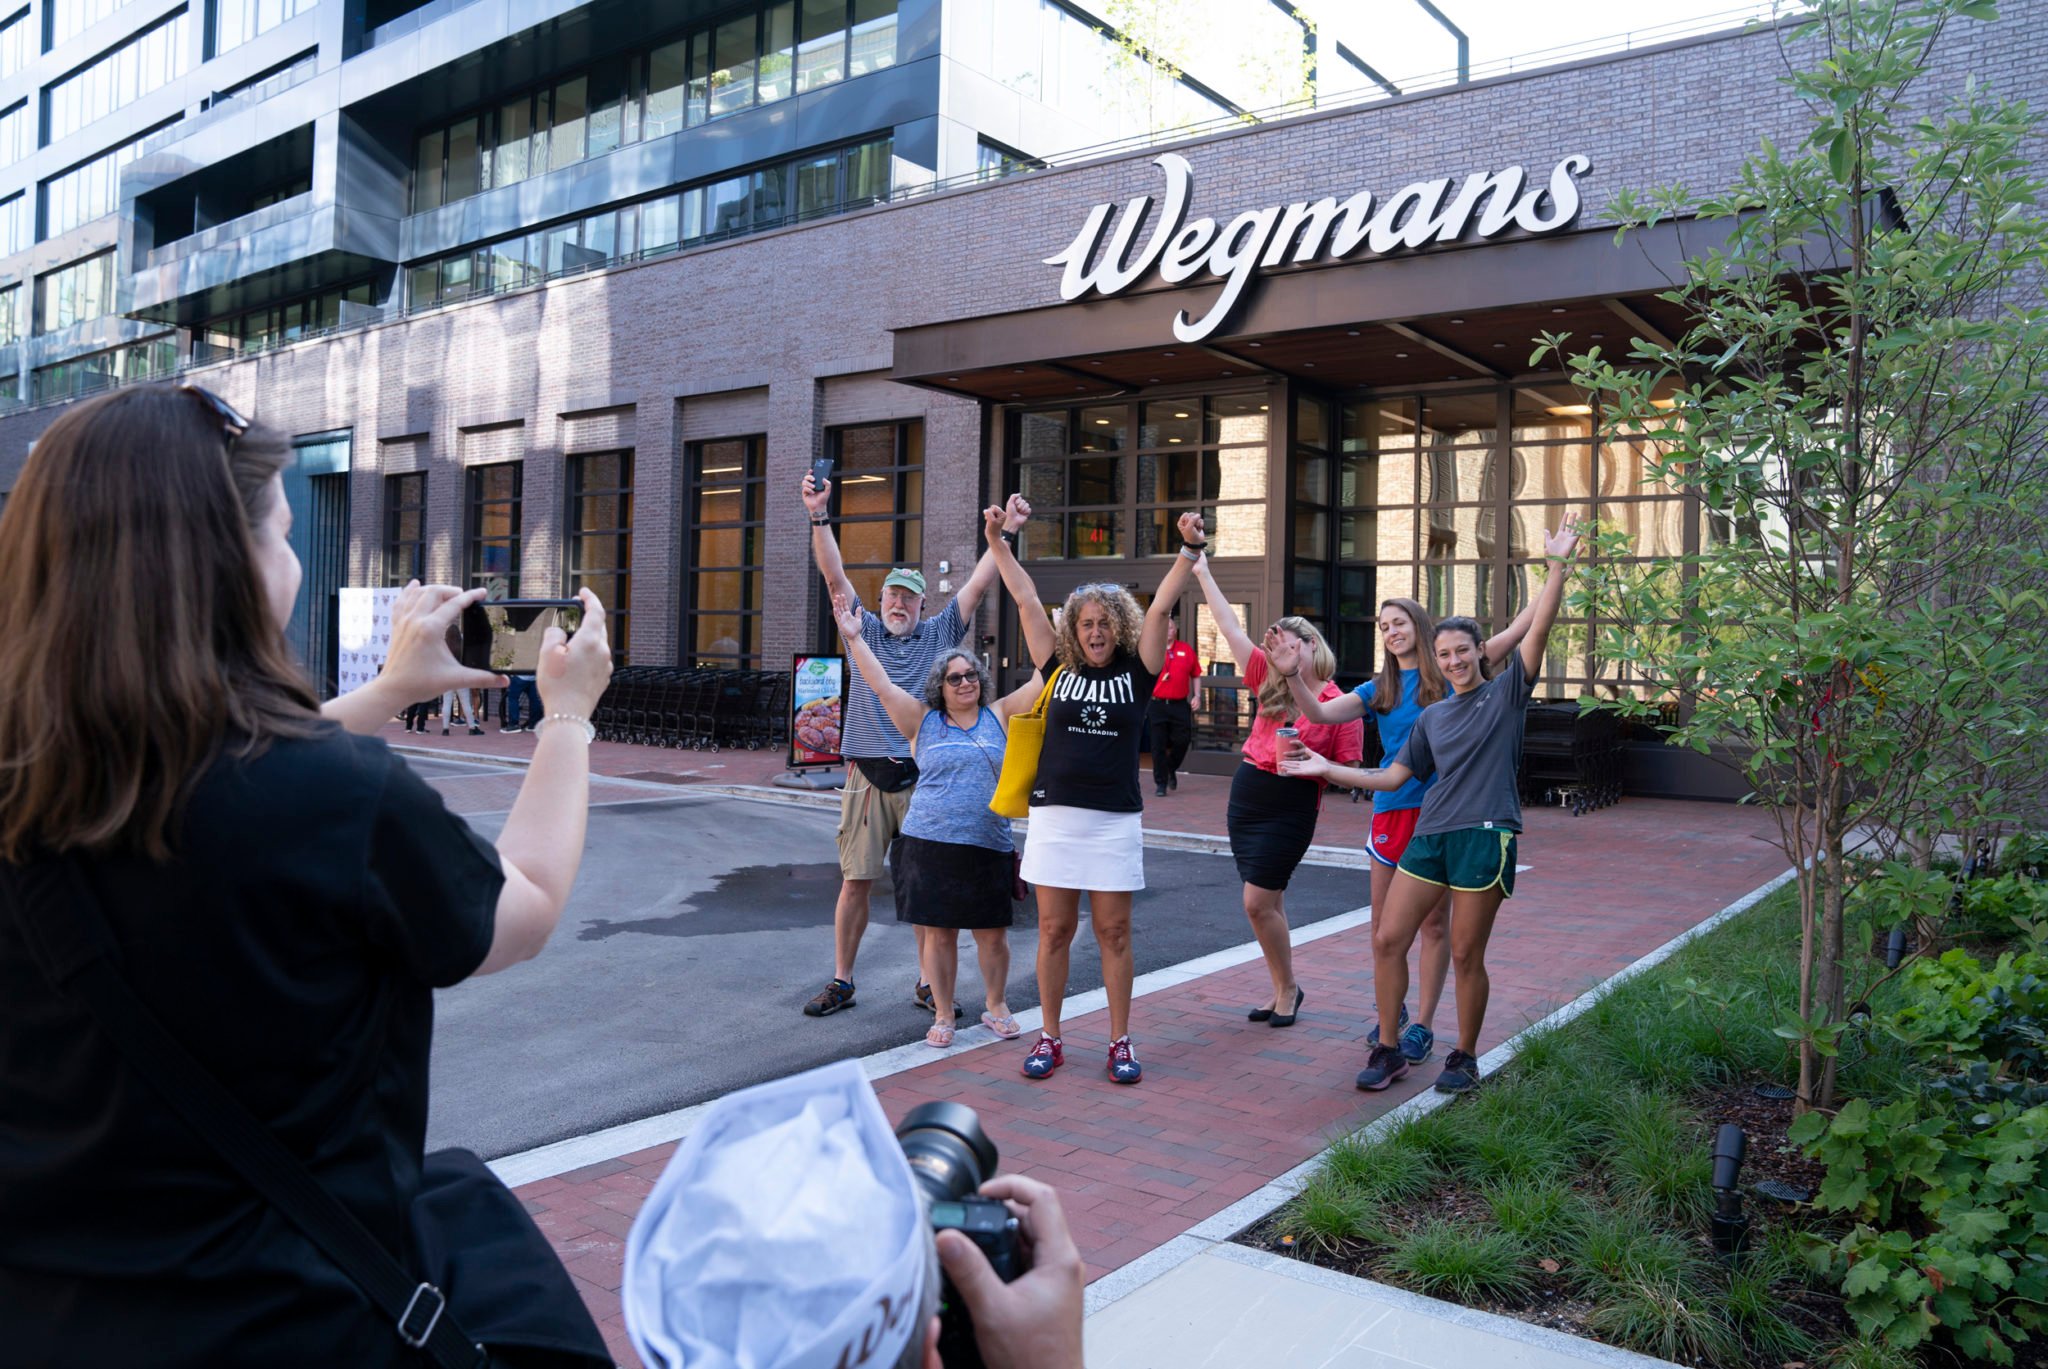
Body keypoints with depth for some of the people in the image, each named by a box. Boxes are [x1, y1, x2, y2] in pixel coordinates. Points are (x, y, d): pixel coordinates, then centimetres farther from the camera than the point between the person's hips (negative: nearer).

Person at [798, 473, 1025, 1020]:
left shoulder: (940, 633, 10)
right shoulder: (865, 629, 11)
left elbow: (978, 584, 5)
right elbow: (835, 577, 2)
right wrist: (818, 516, -7)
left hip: (924, 777, 0)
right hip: (868, 775, 0)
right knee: (855, 882, 4)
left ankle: (929, 984, 15)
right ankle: (840, 981, 15)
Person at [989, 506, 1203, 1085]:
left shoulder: (1136, 674, 4)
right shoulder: (1059, 669, 6)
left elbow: (1161, 606, -4)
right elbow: (1026, 598, 4)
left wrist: (1190, 549, -13)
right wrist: (1000, 539, 1)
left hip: (1116, 820, -1)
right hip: (1055, 815, 1)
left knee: (1114, 932, 5)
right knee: (1054, 930, 6)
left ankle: (1120, 1043, 15)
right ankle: (1049, 1039, 17)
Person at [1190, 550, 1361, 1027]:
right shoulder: (1269, 682, 4)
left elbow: (1349, 773, -6)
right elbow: (1231, 628, 5)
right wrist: (1202, 573, 6)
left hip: (1291, 808, -6)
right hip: (1246, 796, 6)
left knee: (1258, 903, -7)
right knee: (1269, 902, 12)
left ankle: (1288, 989, 12)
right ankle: (1281, 990, 24)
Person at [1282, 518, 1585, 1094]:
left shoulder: (1506, 692, 4)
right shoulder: (1432, 717, 17)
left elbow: (1538, 629, -8)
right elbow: (1391, 777, 19)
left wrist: (1558, 565, -16)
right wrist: (1326, 768, 15)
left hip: (1485, 835, -5)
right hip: (1430, 833, 5)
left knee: (1465, 954, 1)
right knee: (1387, 939, 0)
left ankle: (1464, 1058, 20)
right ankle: (1388, 1051, 14)